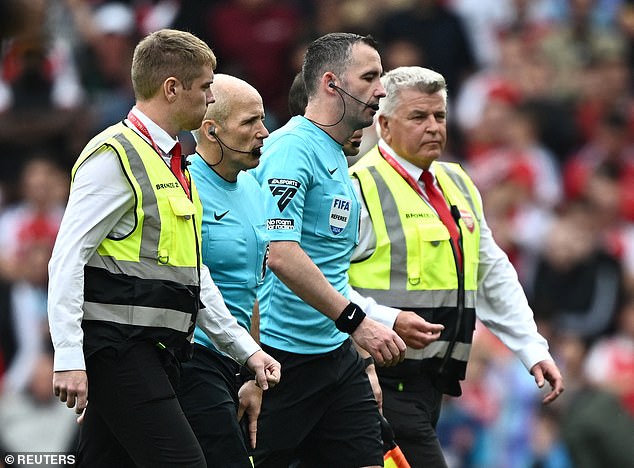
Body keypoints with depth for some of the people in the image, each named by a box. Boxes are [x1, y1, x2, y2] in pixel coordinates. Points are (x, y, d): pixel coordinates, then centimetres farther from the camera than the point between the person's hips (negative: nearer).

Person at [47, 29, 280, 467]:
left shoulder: (171, 163, 20)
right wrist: (69, 359, -23)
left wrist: (246, 349, 21)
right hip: (118, 348, -9)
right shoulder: (115, 157, -10)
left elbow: (192, 270, 26)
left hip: (153, 354, 9)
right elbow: (68, 259, -16)